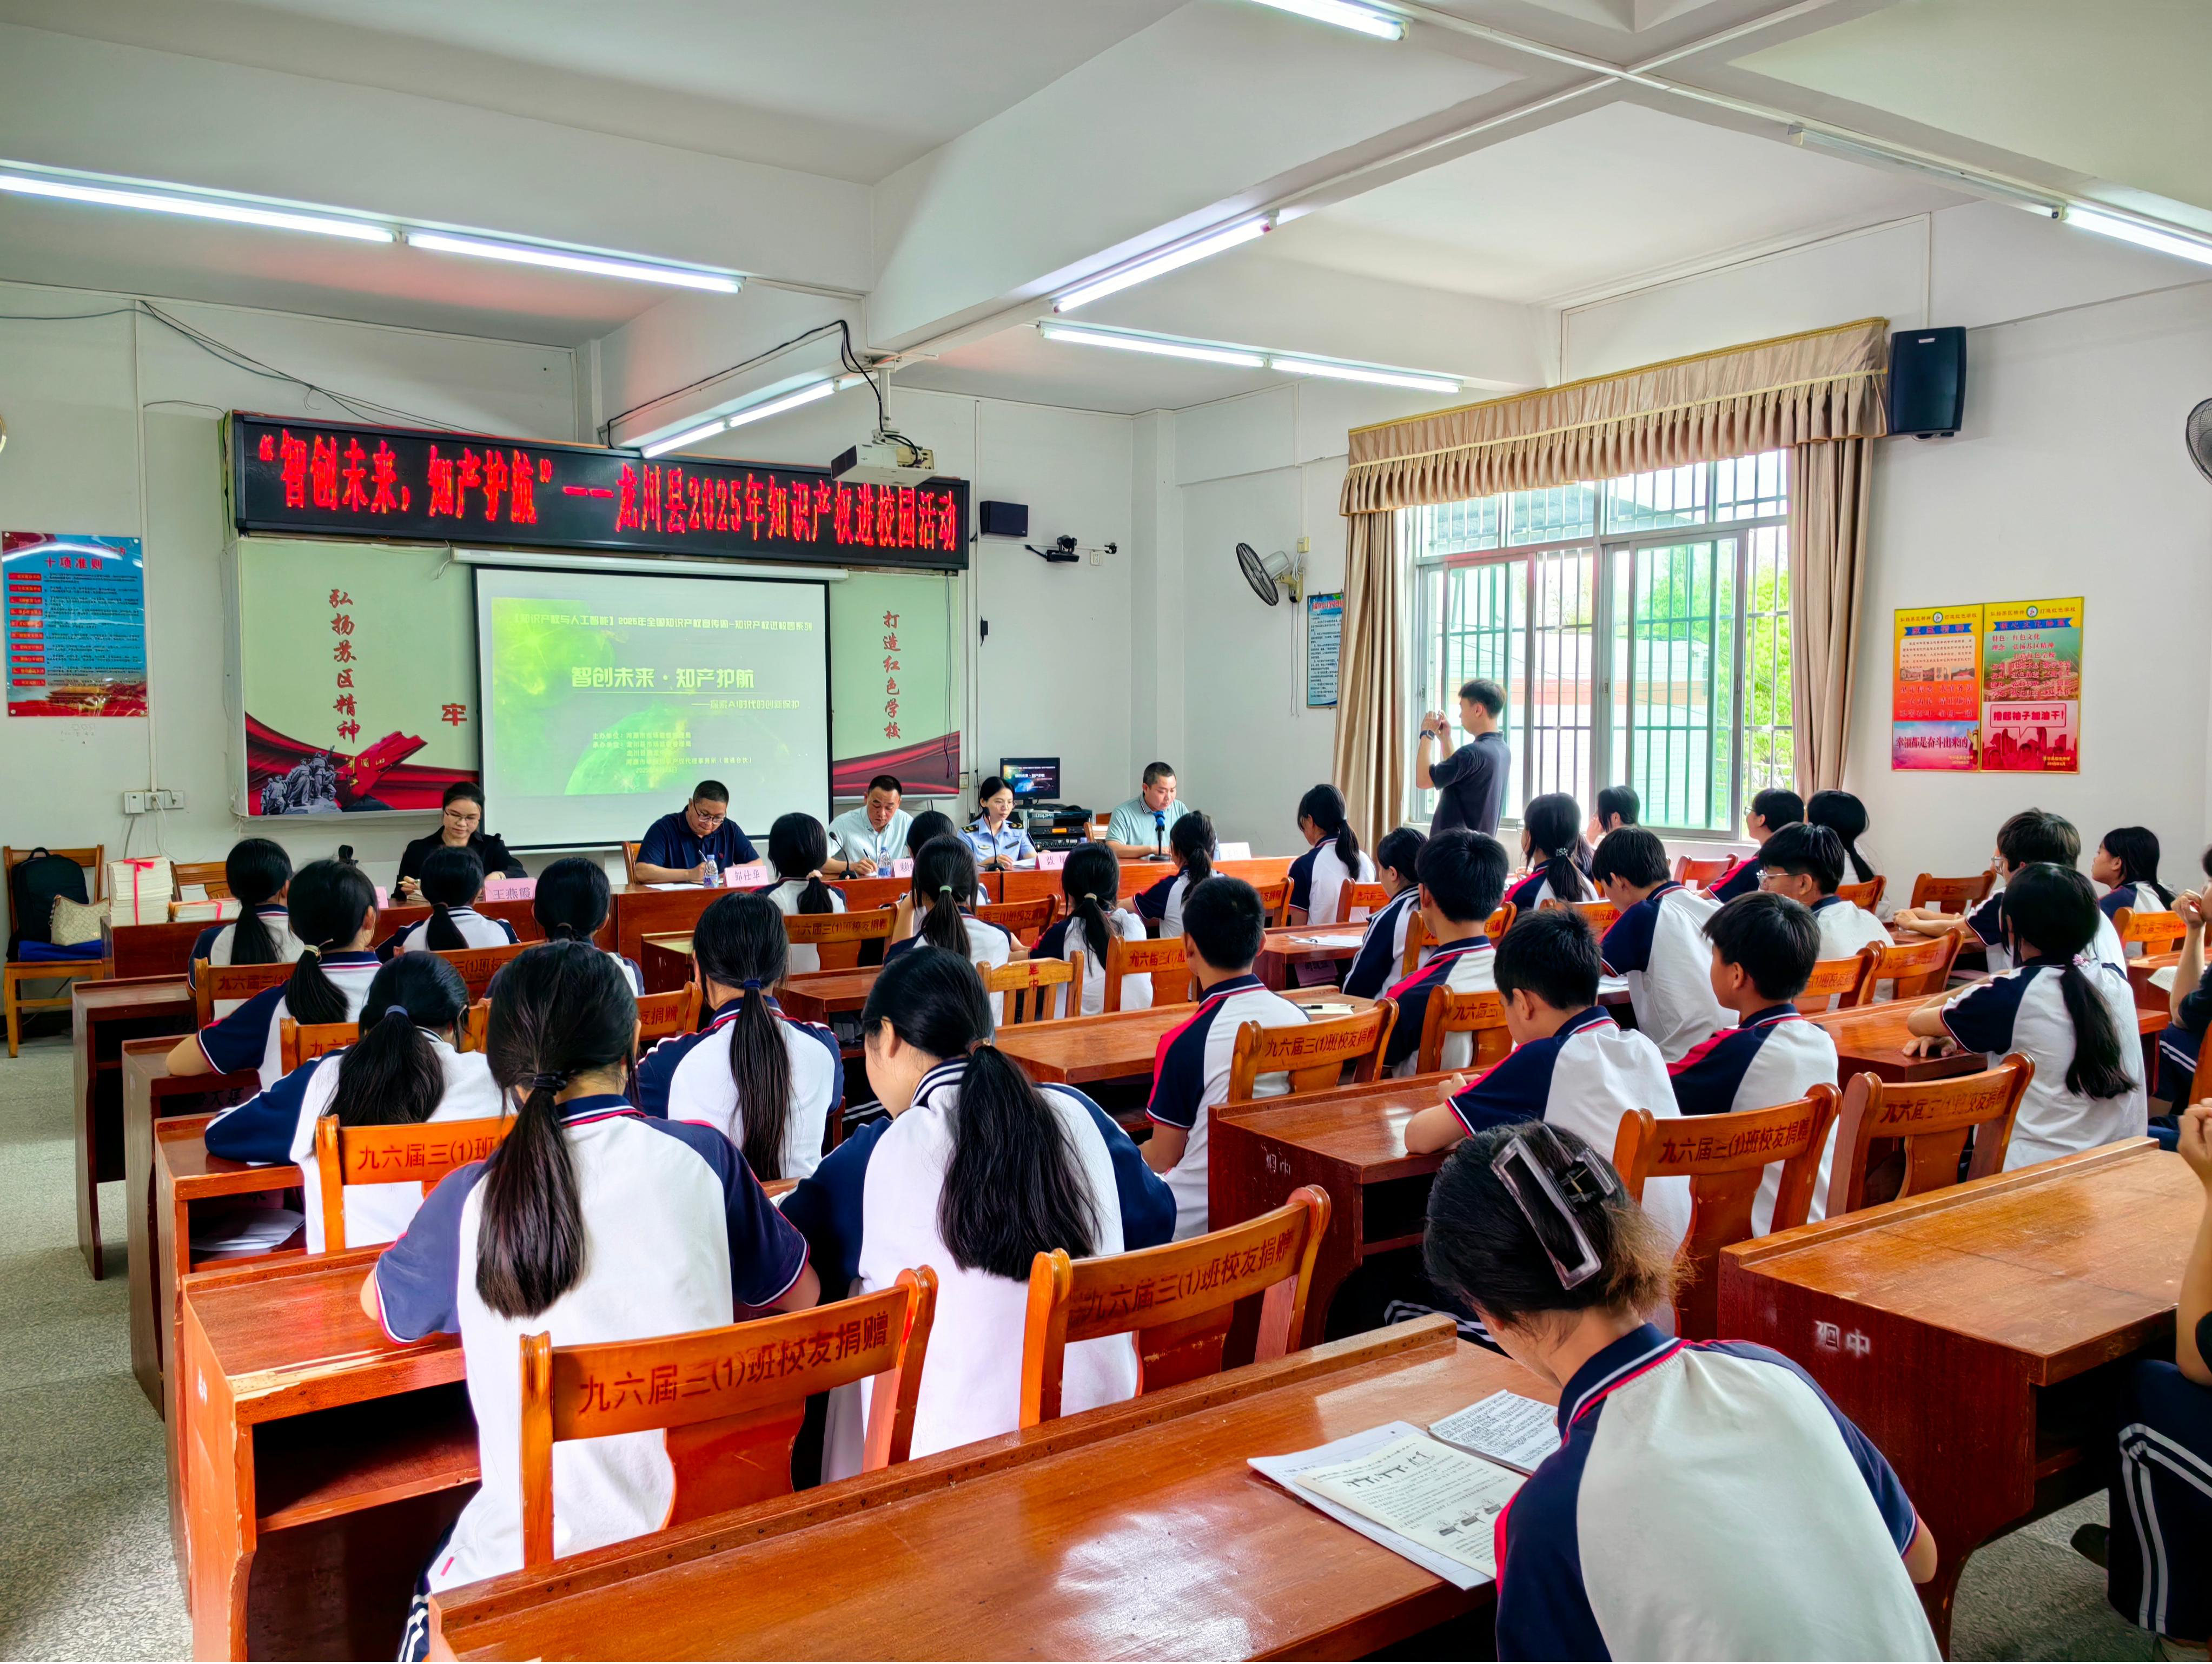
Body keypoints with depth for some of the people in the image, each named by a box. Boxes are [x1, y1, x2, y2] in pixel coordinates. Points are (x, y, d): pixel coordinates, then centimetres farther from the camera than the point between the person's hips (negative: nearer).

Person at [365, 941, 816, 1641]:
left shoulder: (471, 1201, -11)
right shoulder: (703, 1156, -9)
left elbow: (377, 1302, 11)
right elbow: (801, 1296, 7)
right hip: (698, 1544, 2)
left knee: (434, 1614, 30)